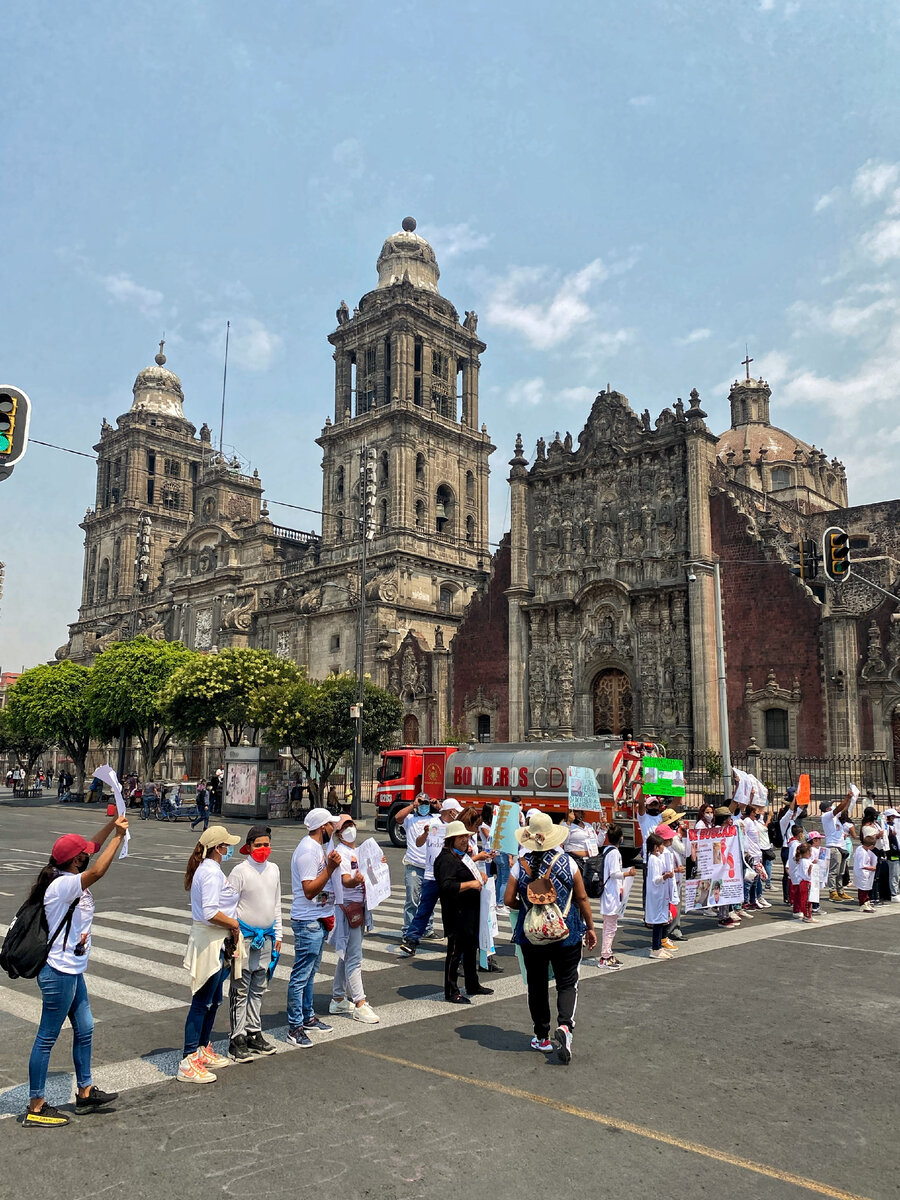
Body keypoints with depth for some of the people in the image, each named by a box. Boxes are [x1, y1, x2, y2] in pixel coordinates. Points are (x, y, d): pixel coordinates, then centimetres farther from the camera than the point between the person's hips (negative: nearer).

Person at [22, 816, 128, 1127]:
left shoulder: (67, 878, 3)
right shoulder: (62, 885, -24)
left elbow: (91, 849, 12)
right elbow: (97, 871, -39)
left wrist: (112, 824, -1)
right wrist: (119, 836, -32)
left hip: (73, 972, 10)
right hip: (59, 974, -10)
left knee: (84, 1028, 18)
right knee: (47, 1038, 3)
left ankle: (85, 1092, 32)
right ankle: (35, 1108, 15)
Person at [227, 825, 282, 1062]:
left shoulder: (274, 869, 7)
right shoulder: (240, 871, -11)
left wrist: (278, 935, 15)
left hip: (266, 937, 6)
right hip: (245, 936, -6)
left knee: (258, 989, 13)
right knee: (240, 990, 0)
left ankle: (254, 1033, 24)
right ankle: (238, 1039, 8)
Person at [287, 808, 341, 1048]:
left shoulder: (316, 848, 12)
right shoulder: (308, 851, -20)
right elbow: (309, 891, -25)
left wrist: (330, 864, 13)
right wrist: (330, 868, -29)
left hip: (318, 920, 11)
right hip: (308, 922, -11)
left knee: (310, 973, 19)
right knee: (301, 975, -3)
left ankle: (308, 1018, 30)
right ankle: (295, 1027, 4)